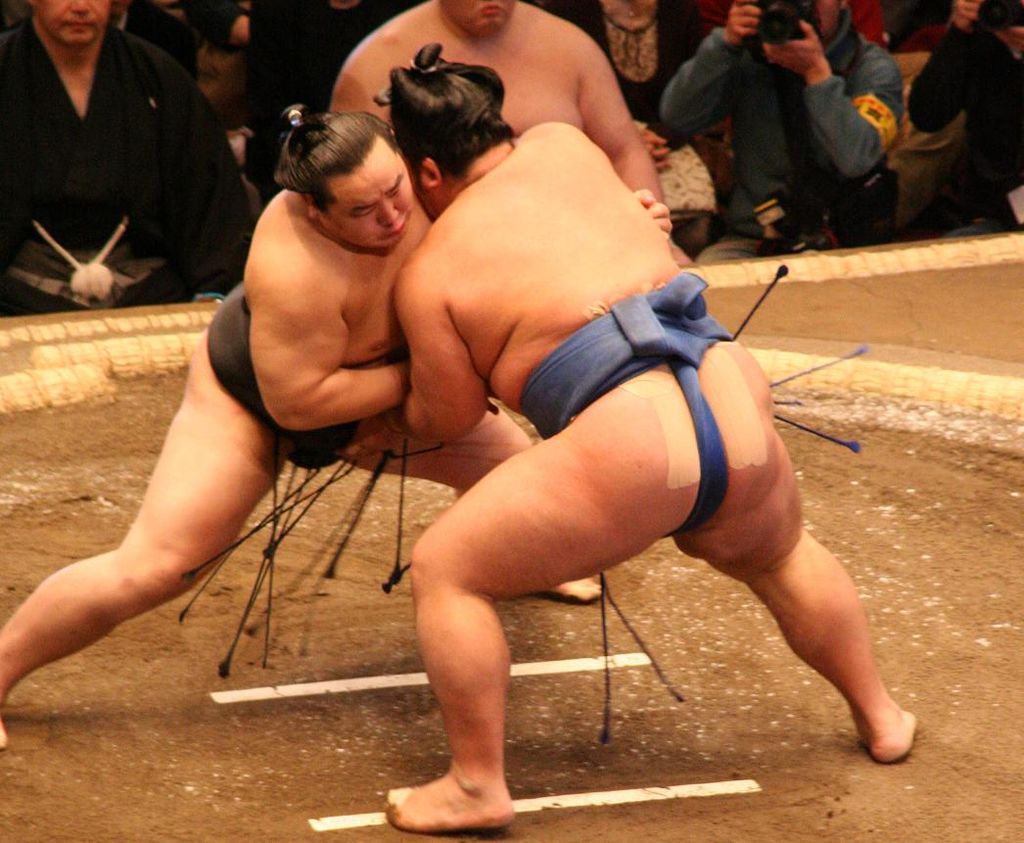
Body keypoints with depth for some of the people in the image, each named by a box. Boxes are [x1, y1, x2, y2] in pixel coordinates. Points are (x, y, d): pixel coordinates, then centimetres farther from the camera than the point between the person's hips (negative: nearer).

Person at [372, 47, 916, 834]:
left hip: (629, 452, -6)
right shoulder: (564, 148, 15)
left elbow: (450, 417, 9)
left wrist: (393, 410, 29)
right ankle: (881, 716, 47)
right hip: (739, 409, 6)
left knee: (444, 570, 8)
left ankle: (478, 787, 7)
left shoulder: (429, 272, 1)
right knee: (782, 555, 37)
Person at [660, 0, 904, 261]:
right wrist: (726, 43, -17)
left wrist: (816, 71, -24)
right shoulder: (748, 56, 5)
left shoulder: (875, 67, -1)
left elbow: (857, 160, -19)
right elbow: (677, 117, -7)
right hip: (752, 238, 2)